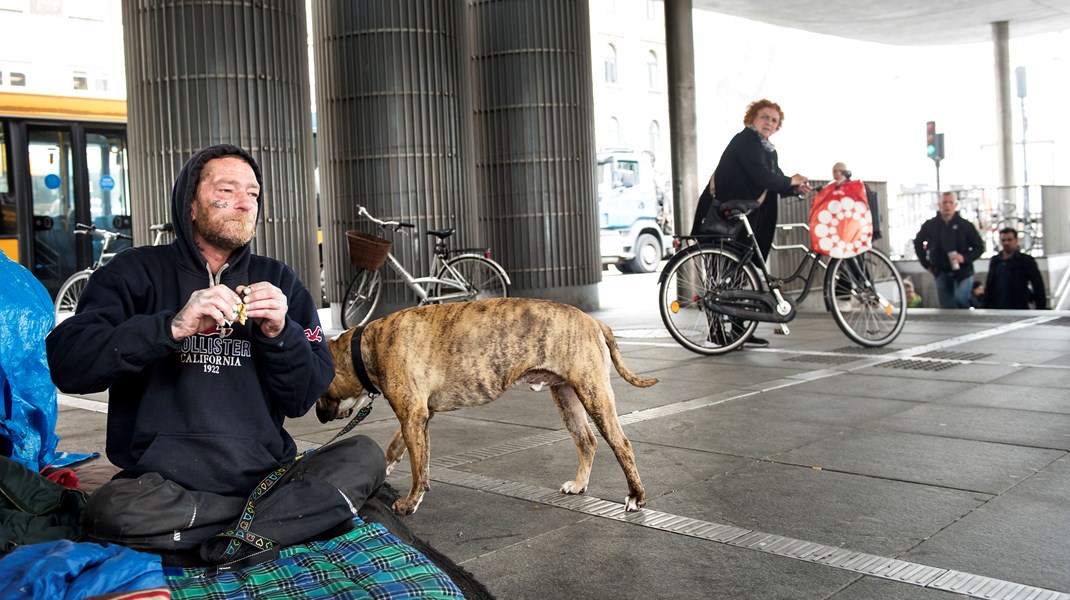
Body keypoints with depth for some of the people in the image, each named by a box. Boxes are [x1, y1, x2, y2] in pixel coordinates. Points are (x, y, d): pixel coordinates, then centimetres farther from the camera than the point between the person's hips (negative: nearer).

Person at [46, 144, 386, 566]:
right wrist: (172, 326, -24)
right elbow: (66, 363, -12)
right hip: (163, 481, -2)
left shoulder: (278, 280, 9)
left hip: (263, 473, 2)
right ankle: (284, 509, -15)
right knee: (110, 511, -32)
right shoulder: (137, 272, 2)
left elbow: (303, 399, 4)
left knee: (364, 457, -18)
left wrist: (279, 333, -14)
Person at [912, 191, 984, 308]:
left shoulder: (965, 225, -1)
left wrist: (964, 258, -15)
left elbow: (979, 247, 2)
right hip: (941, 273, 3)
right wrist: (926, 264, 12)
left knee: (961, 299, -21)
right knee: (946, 307, 6)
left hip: (962, 272, -3)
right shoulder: (930, 225, 4)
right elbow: (918, 243, 18)